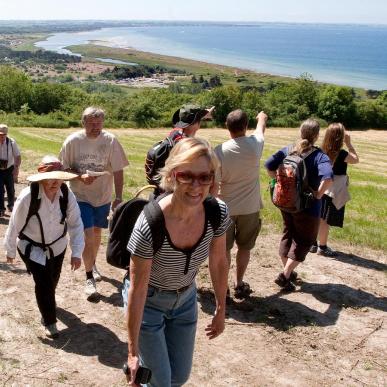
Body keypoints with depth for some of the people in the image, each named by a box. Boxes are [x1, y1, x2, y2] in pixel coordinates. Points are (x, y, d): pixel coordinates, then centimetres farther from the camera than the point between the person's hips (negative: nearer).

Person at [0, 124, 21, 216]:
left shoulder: (11, 142, -11)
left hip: (9, 170, 1)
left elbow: (18, 156, -4)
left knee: (11, 189, 12)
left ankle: (11, 205, 35)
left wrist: (16, 167, -16)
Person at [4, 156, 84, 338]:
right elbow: (15, 225, -17)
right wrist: (10, 250, -4)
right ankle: (49, 321, 14)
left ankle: (46, 301, 55)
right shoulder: (27, 197, -31)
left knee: (53, 280, 21)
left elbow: (75, 224, -16)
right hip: (31, 248, -3)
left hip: (57, 246, 4)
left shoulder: (67, 194, -23)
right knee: (43, 282, -9)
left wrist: (76, 253, -20)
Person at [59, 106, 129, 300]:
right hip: (80, 196, -2)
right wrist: (80, 177, -22)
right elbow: (64, 168, -4)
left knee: (97, 232, 19)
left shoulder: (110, 141, -12)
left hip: (103, 196, 2)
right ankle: (89, 278, 5)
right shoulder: (73, 141, -12)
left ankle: (92, 264, 45)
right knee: (88, 235, -10)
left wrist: (118, 198, -12)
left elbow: (118, 171, -9)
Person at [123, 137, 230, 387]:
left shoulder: (219, 212, -21)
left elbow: (218, 263, -3)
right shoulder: (149, 225, -34)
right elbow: (137, 289, -25)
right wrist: (133, 351, -17)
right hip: (148, 302, -4)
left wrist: (221, 310, 6)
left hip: (185, 299, 5)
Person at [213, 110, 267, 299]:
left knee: (224, 248, 13)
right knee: (244, 247, 18)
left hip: (226, 207, -1)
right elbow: (261, 127, 13)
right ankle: (239, 284, 28)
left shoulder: (220, 150, -18)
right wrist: (262, 117, 36)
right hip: (249, 207, 2)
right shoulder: (255, 144, -11)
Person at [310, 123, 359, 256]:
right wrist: (349, 143, 1)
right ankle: (322, 247, 14)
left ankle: (313, 244, 25)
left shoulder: (323, 151, -3)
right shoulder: (342, 154, -18)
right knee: (325, 220, 3)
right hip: (333, 192, -6)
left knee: (317, 219, 14)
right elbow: (356, 160, -1)